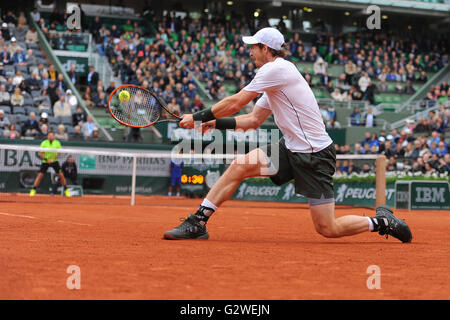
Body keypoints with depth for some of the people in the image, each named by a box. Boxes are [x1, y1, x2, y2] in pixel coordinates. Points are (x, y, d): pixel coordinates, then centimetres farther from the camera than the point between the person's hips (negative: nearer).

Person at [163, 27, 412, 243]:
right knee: (239, 166, -6)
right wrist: (214, 123, 7)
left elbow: (235, 103, -15)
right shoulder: (273, 80, 14)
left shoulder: (276, 69, -16)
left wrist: (199, 116, -4)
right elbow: (254, 120, 18)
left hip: (315, 155, -9)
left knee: (327, 229, -8)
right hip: (291, 148, 9)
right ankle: (197, 223, -3)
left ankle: (381, 221, 14)